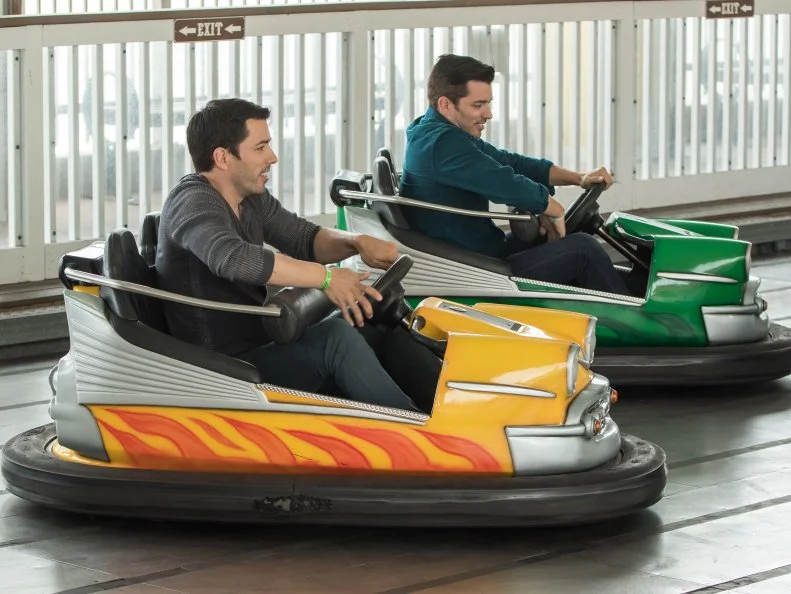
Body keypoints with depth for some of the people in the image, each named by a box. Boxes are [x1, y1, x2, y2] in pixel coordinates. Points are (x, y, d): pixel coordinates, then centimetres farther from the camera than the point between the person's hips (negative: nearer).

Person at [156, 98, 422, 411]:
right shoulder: (193, 202, -17)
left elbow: (304, 238, 17)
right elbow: (233, 258, -35)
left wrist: (357, 243, -5)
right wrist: (325, 277, -32)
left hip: (262, 344, 10)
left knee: (378, 314, 2)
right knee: (336, 338, -29)